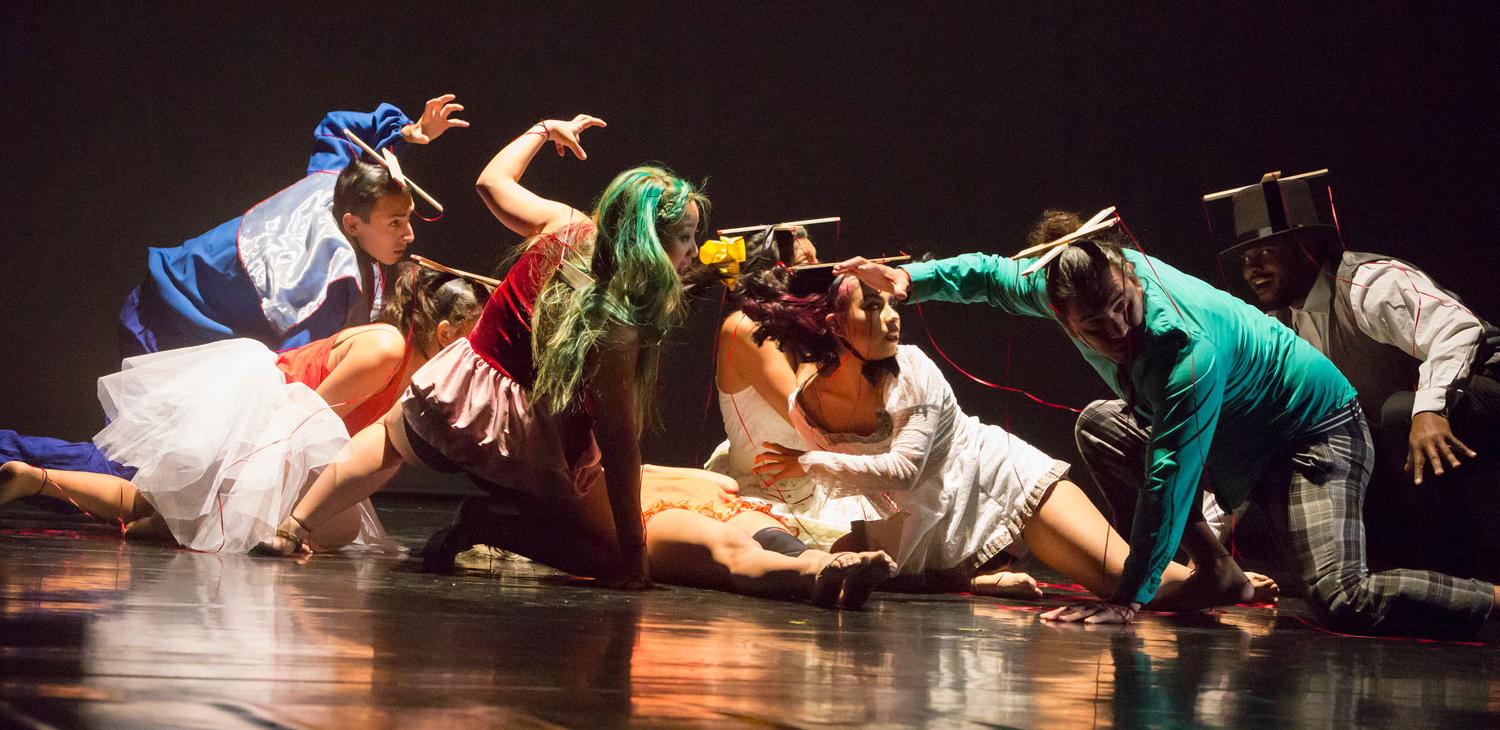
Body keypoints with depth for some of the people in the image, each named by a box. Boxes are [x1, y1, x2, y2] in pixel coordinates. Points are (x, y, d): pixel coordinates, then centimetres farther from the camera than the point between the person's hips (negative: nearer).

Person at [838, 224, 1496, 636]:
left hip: (1315, 433, -9)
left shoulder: (1192, 347, -36)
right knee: (1101, 425, 3)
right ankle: (1214, 569, 8)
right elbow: (995, 274, 7)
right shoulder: (1075, 290, -13)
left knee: (1342, 601, -29)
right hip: (1236, 444, 9)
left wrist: (1128, 599, -31)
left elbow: (1168, 480, -34)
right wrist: (910, 279, -6)